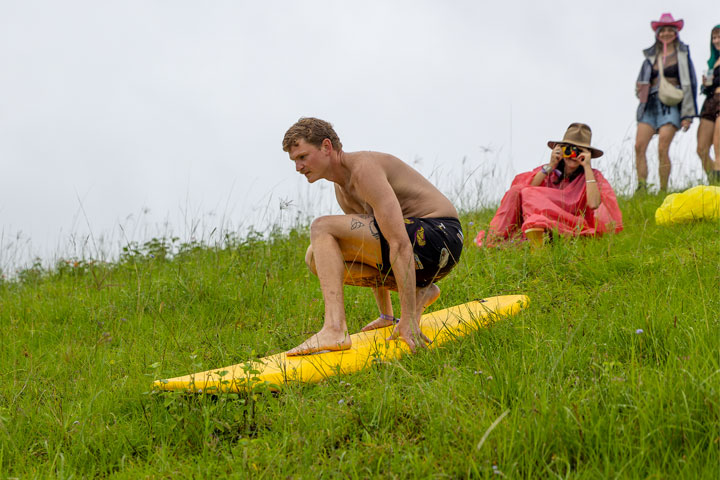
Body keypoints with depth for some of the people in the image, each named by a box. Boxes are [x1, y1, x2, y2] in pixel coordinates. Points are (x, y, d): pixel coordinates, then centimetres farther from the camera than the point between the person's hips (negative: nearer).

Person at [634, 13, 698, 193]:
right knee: (639, 146, -13)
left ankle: (663, 192, -10)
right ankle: (641, 189, -14)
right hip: (650, 104, 4)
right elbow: (641, 82, 26)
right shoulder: (651, 57, 19)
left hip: (670, 105, -4)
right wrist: (640, 90, 0)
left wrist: (687, 115, -4)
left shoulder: (682, 55, 7)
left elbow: (689, 84, 3)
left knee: (662, 149, -15)